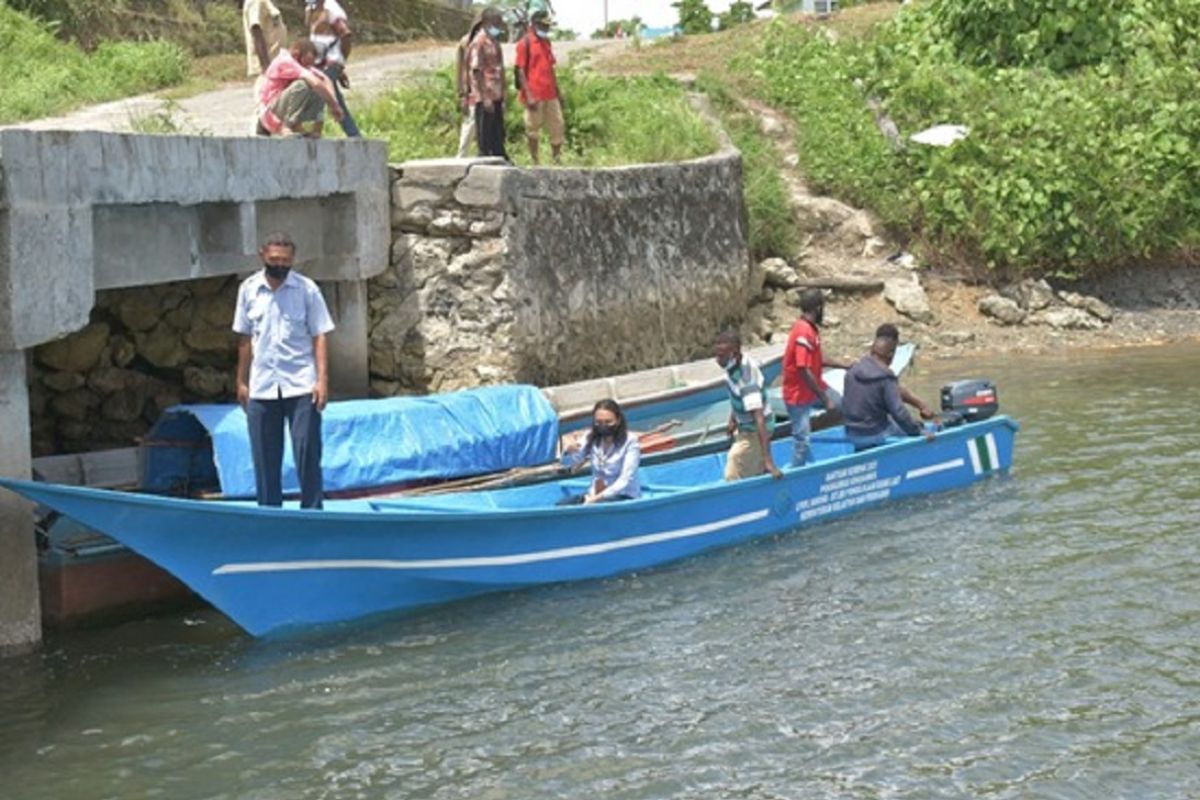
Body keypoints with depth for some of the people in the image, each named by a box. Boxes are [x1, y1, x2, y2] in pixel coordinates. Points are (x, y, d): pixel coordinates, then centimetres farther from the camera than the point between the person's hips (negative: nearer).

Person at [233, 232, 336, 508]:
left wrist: (322, 379, -11)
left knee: (307, 452, -3)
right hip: (262, 387, 3)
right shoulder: (249, 289, 6)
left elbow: (319, 337, -3)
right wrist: (241, 381, 11)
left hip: (301, 385, -2)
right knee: (265, 457, 5)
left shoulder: (307, 289, -2)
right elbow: (245, 339, 11)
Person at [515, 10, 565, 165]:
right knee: (533, 129, 0)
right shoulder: (525, 43, -6)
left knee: (558, 126, 6)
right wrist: (528, 95, -18)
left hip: (550, 95, 7)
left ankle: (557, 160, 13)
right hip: (535, 96, -7)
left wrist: (558, 93, 18)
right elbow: (520, 70, -10)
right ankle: (534, 162, 5)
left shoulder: (546, 42, 15)